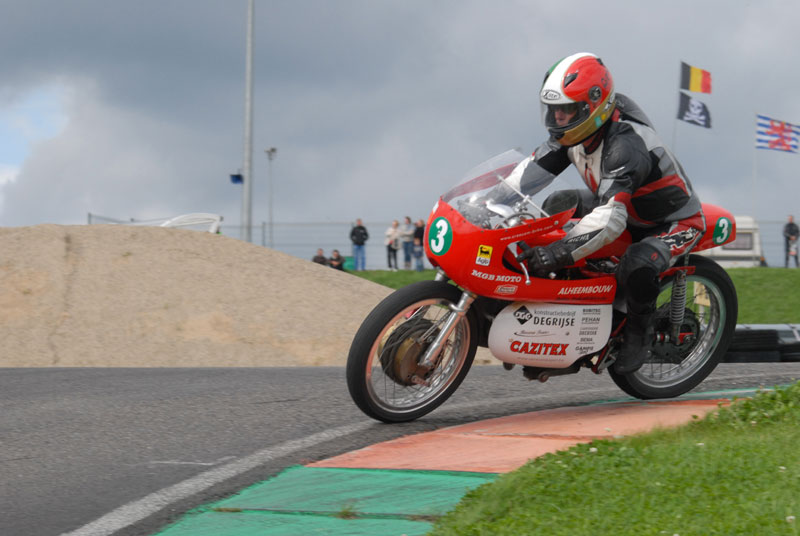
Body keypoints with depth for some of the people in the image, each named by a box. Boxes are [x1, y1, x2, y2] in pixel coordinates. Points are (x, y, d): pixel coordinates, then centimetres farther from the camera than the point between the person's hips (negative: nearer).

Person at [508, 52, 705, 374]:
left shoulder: (624, 145, -38)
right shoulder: (577, 131, -10)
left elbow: (610, 219, -47)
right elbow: (533, 169, -5)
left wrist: (557, 254, -53)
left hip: (675, 223, -9)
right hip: (627, 207, 9)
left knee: (637, 267, -37)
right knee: (557, 205, 1)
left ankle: (639, 331, -7)